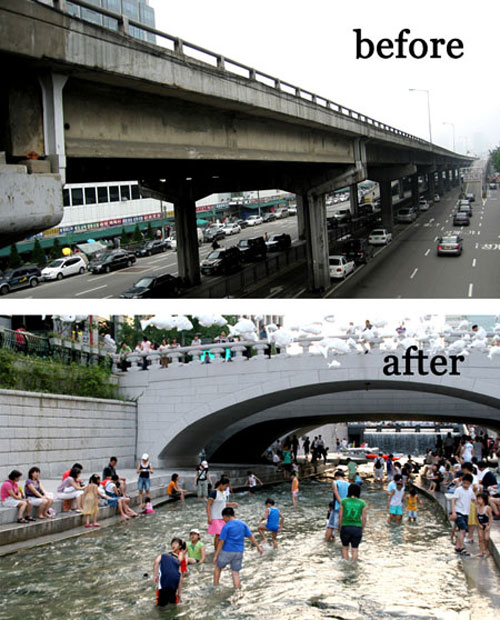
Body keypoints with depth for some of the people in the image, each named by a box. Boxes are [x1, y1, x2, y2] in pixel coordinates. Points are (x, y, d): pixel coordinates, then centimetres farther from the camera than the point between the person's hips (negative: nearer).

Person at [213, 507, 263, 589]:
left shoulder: (226, 526, -11)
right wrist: (258, 546, 21)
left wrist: (216, 555, -11)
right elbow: (251, 536, 9)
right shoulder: (243, 524, 4)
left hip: (227, 551, -4)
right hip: (239, 552, 4)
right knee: (235, 572, 11)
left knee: (218, 567, 17)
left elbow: (221, 542, -13)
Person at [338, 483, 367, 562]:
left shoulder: (344, 501, -3)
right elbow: (364, 518, 0)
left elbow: (340, 516, -2)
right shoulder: (362, 503, -2)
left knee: (345, 548, 18)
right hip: (357, 529, 0)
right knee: (354, 549, 12)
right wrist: (362, 530, 11)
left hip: (345, 528, 0)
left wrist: (340, 528, 10)